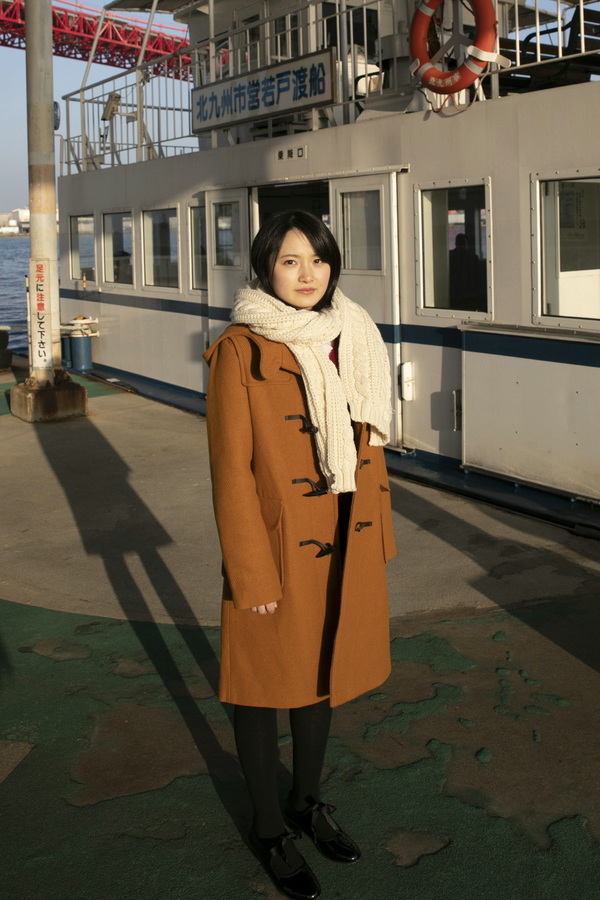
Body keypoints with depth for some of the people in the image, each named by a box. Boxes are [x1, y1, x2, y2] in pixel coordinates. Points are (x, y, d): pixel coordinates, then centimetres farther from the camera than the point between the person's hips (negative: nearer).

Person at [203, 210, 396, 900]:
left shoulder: (350, 339, 5)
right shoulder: (240, 351, -14)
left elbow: (368, 446, 11)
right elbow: (231, 469, -15)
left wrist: (379, 535, 11)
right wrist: (251, 575, -15)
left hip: (344, 548, 6)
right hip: (278, 549, -6)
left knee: (323, 674, 20)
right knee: (267, 686, 10)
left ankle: (307, 801, 42)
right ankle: (269, 829, 30)